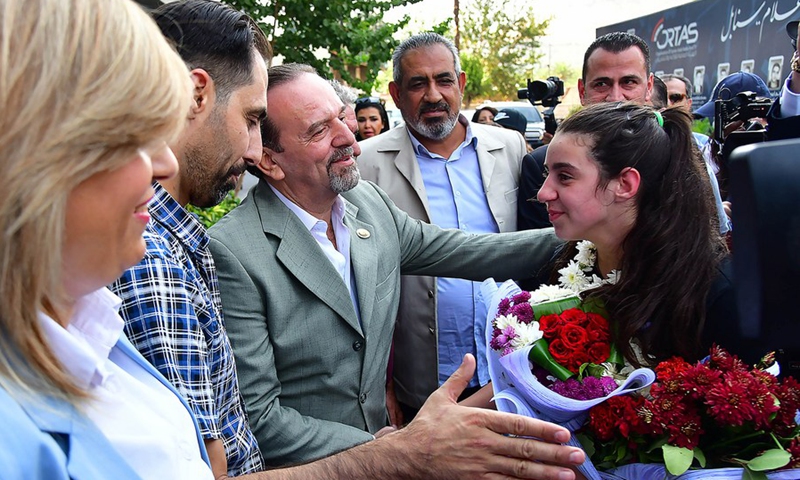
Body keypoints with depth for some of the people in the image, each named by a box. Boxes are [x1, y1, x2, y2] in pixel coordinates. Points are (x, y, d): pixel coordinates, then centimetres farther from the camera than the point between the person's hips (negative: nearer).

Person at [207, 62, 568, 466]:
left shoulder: (368, 200, -2)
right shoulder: (231, 253, -21)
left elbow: (454, 250, 7)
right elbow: (258, 418, -19)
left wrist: (568, 237, 3)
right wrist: (374, 448, -18)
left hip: (380, 438, 5)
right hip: (302, 467, -4)